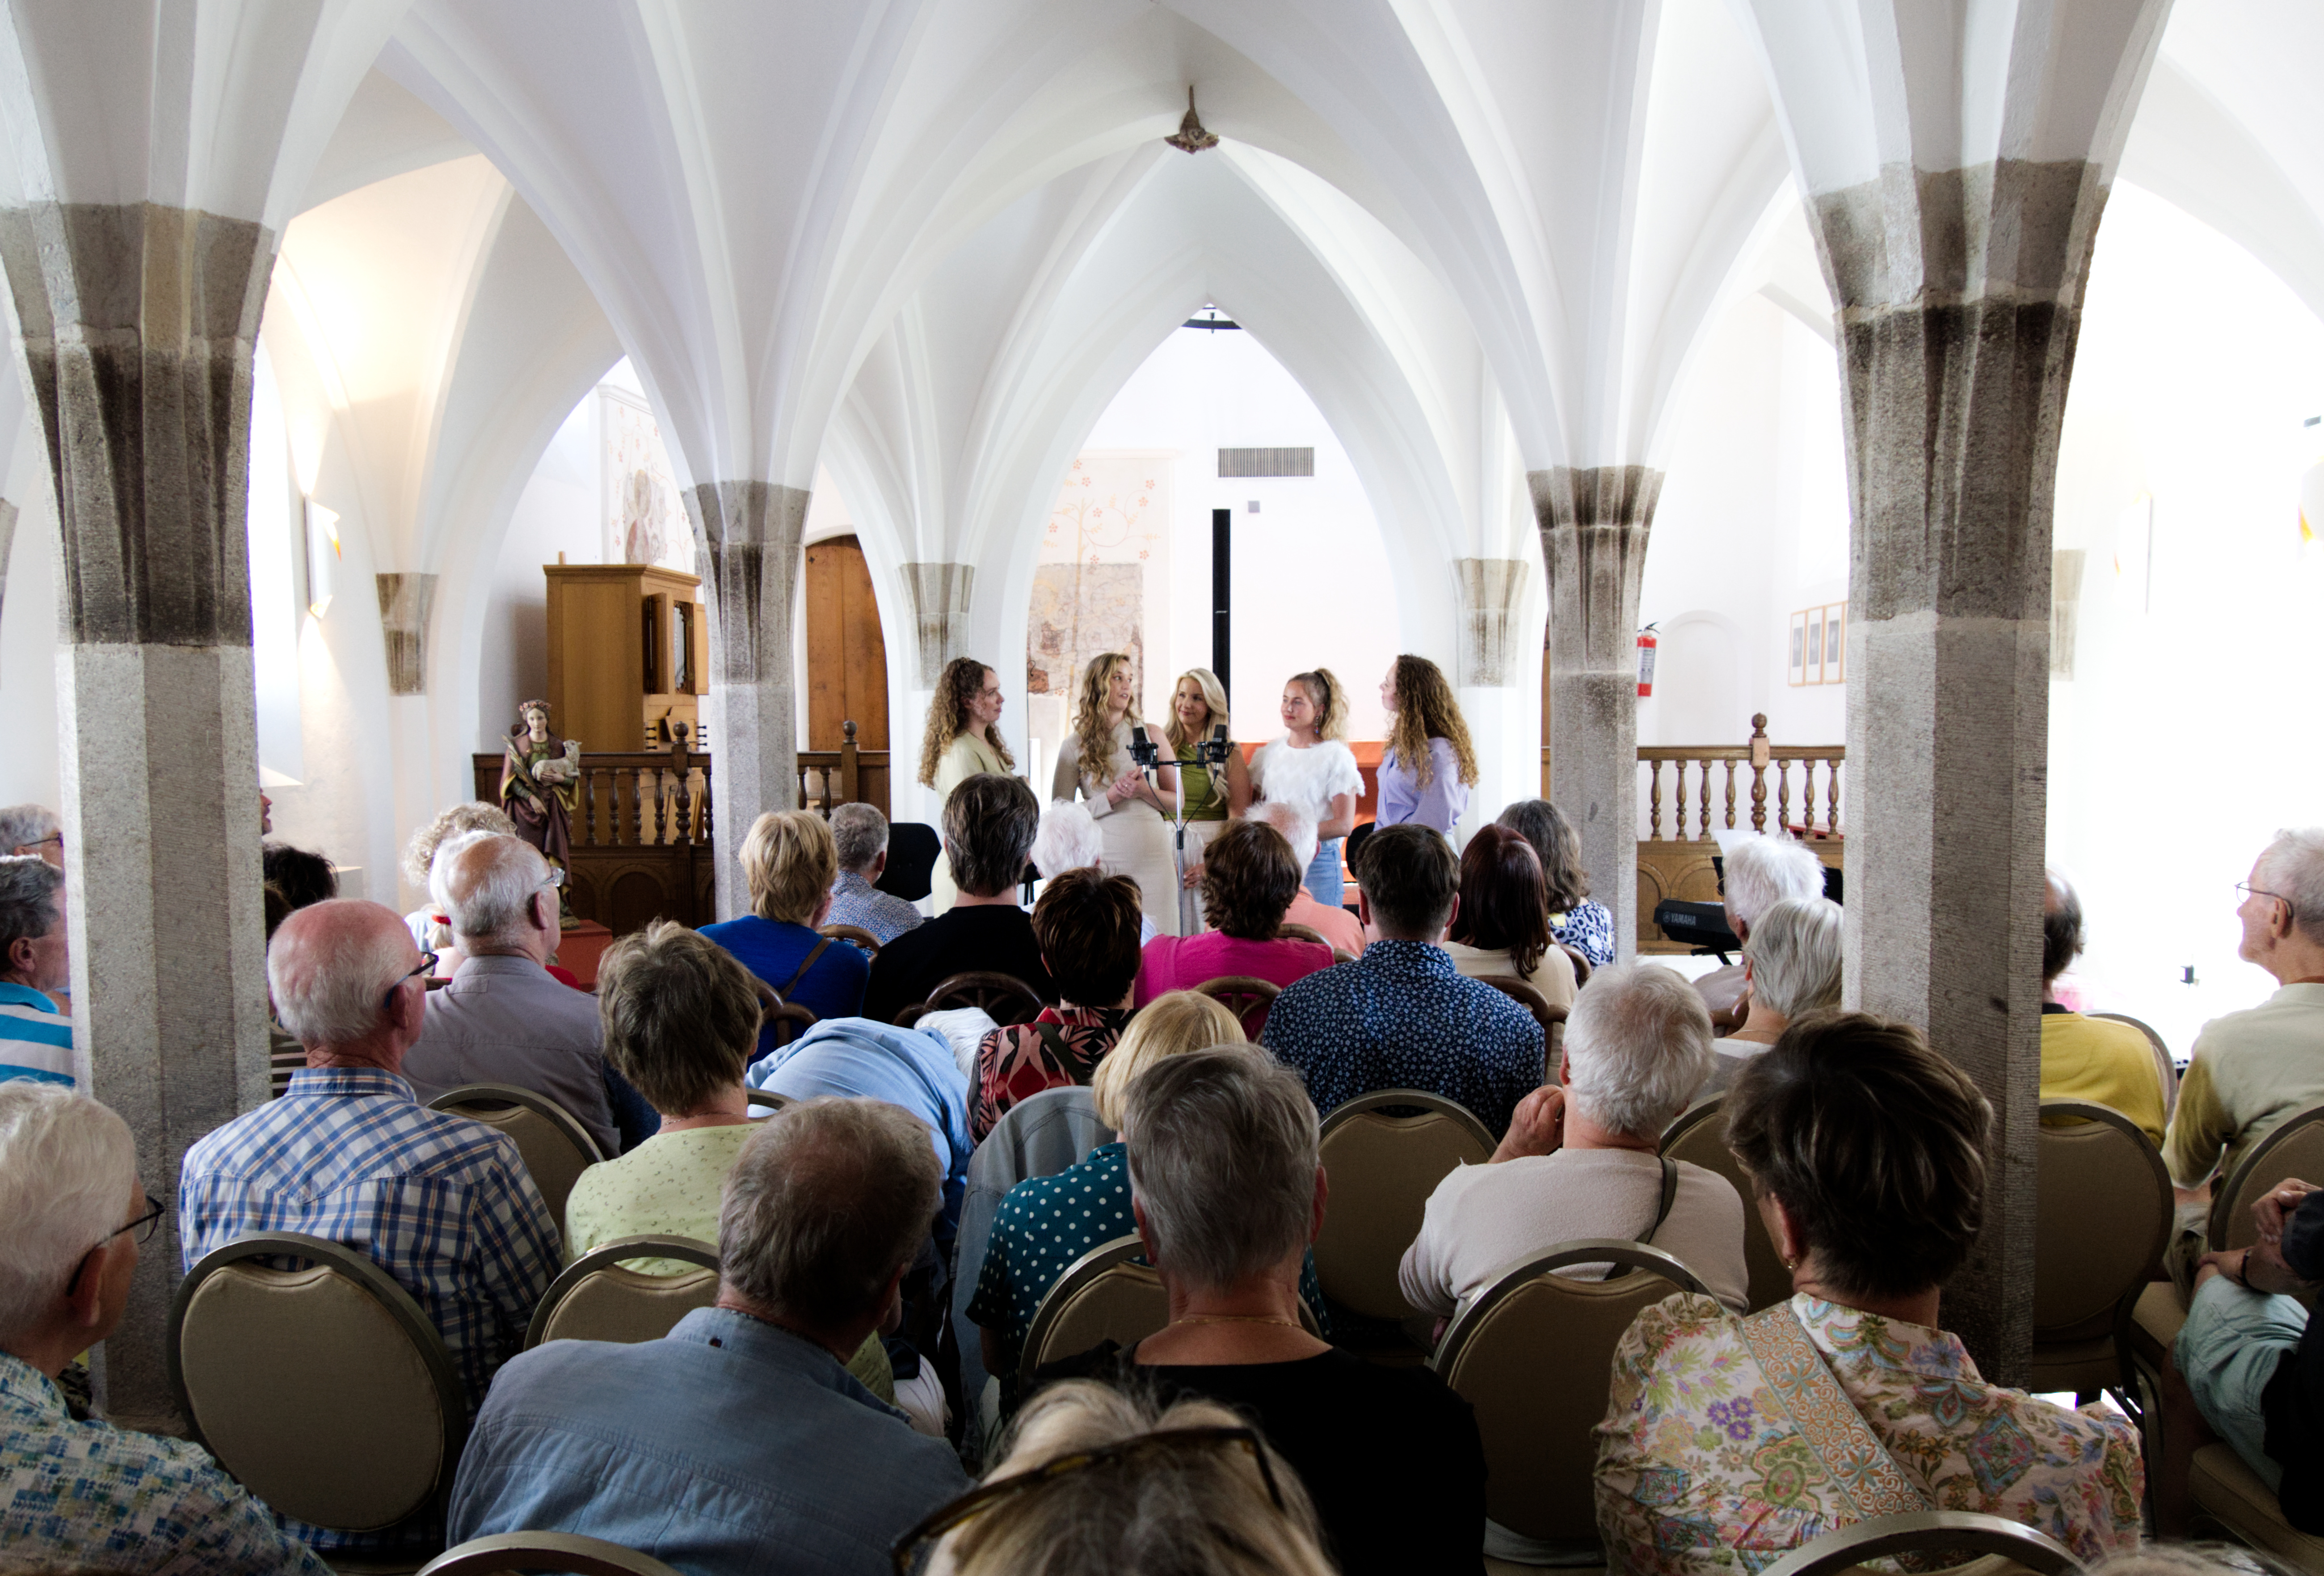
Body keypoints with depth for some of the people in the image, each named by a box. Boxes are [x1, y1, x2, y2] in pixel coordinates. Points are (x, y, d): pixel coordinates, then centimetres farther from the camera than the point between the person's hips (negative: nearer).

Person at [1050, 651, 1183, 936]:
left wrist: (1144, 791, -8)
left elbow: (1177, 800, 12)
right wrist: (1110, 798, -11)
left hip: (1153, 857, 2)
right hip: (1105, 859, -1)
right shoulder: (1075, 747, 5)